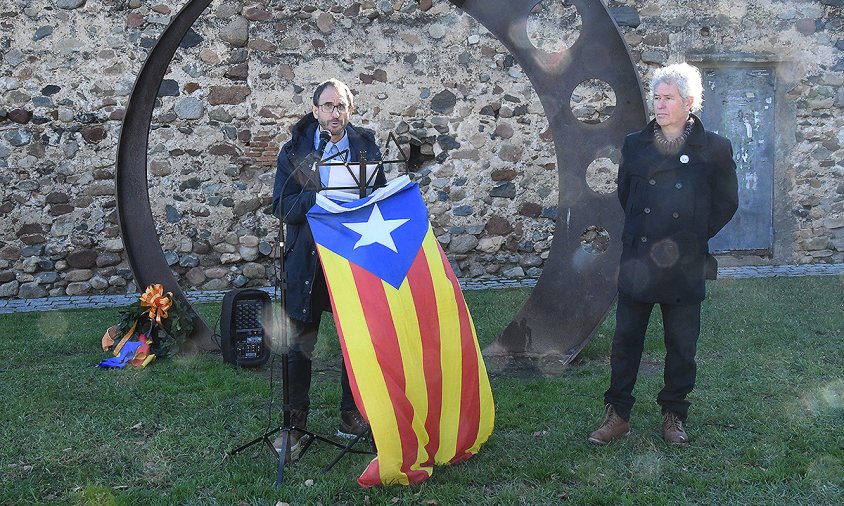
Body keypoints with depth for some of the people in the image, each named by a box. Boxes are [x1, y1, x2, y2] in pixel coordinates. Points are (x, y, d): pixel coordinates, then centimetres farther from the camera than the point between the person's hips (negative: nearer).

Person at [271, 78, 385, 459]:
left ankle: (352, 416, 25)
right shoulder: (295, 150, 2)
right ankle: (293, 426, 12)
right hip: (307, 259, -2)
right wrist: (319, 197, -21)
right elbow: (281, 206, -5)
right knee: (299, 344, 1)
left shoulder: (365, 147, 7)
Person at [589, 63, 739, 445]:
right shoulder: (635, 145, 6)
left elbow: (726, 203, 6)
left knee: (681, 345, 9)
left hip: (684, 265, -2)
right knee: (626, 340, 6)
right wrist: (638, 232, 10)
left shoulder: (714, 149, -1)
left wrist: (693, 236, 1)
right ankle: (617, 414, 17)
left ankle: (674, 414, 25)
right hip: (637, 261, 2)